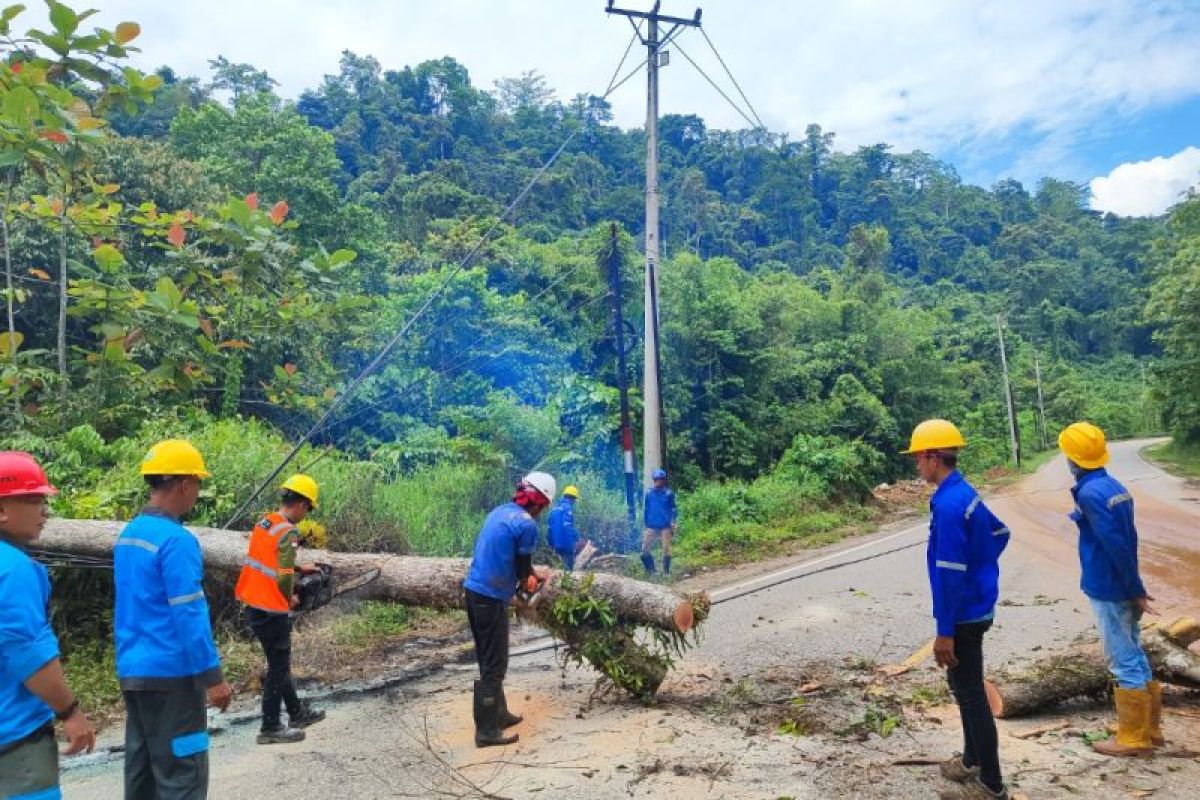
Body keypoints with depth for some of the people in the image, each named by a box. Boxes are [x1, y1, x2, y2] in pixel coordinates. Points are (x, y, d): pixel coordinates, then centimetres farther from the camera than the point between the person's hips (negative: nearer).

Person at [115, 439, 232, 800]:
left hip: (132, 670, 9)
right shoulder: (176, 540, -19)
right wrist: (212, 676, -15)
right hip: (169, 673, -9)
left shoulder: (128, 535, 9)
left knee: (142, 770, 16)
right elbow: (190, 615, -20)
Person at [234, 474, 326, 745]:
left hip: (251, 604, 9)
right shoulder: (288, 533, -20)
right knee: (278, 667, 7)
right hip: (272, 611, -9)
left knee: (280, 661, 20)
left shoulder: (264, 522, 5)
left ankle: (297, 713, 33)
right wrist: (290, 599, -3)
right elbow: (284, 578, -22)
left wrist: (298, 568, 18)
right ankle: (271, 728, 16)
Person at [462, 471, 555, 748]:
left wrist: (533, 572, 27)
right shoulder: (527, 524, -15)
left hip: (473, 589, 9)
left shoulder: (500, 511, 11)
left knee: (488, 660, 19)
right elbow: (522, 570, -6)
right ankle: (486, 731, 6)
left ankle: (499, 714, 32)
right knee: (494, 665, 0)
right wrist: (532, 581, 16)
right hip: (492, 597, -9)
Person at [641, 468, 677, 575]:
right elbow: (645, 509, 11)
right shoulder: (648, 493, 3)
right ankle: (650, 570, 17)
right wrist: (645, 524, 11)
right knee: (645, 550, -1)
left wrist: (672, 524, -7)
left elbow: (673, 510, 2)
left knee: (666, 549, 3)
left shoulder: (669, 494, -2)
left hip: (665, 527, -2)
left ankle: (666, 572, 16)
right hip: (652, 527, 2)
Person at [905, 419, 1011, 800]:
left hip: (964, 614, -10)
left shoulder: (948, 504, -25)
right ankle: (972, 760, 37)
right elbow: (1000, 534, 22)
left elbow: (950, 573, -26)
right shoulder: (965, 494, 6)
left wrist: (945, 631, -21)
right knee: (963, 684, 22)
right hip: (977, 606, 10)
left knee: (971, 693, 2)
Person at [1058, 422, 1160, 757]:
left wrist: (1135, 589, -14)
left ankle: (1134, 738, 11)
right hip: (1124, 588, 9)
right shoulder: (1114, 486, 8)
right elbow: (1127, 541, 14)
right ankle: (1149, 728, 29)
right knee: (1135, 657, 18)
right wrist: (1134, 588, 18)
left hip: (1108, 590, -9)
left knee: (1124, 663, 1)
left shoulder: (1090, 493, -20)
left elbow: (1117, 546, -22)